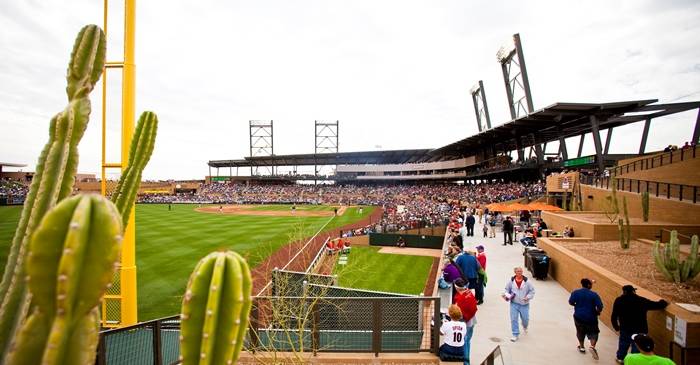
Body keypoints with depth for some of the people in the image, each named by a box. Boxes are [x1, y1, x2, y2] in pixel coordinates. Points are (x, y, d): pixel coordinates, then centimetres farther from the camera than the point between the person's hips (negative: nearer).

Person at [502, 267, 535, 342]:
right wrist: (506, 295, -9)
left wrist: (528, 297, -14)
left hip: (524, 304, 0)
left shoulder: (527, 282, -8)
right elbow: (507, 290, 8)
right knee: (513, 319, -3)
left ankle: (525, 327, 49)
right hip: (514, 303, 0)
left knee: (525, 318, 12)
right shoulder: (511, 281, -5)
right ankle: (515, 334, 9)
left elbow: (532, 291, 1)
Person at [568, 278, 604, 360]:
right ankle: (592, 346, -7)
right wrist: (597, 312, 6)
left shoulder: (575, 292, -9)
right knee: (593, 332, 13)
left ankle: (581, 347, 33)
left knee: (580, 332, 21)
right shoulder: (594, 294, -14)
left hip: (579, 316, 2)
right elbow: (600, 306, -15)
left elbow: (571, 302, -3)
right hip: (591, 317, -2)